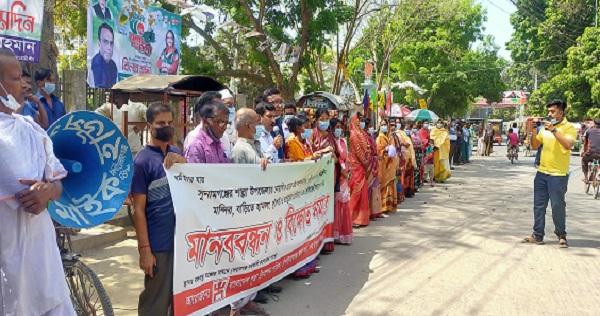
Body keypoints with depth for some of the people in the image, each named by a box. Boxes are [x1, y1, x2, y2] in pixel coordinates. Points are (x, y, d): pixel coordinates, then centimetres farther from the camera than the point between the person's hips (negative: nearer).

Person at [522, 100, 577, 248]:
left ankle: (561, 236, 18)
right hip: (542, 172, 6)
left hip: (558, 174, -6)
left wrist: (553, 130, -23)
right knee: (539, 205, 8)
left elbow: (568, 145, -22)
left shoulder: (569, 127, -6)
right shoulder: (545, 127, 12)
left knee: (558, 206, 0)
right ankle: (538, 235, 16)